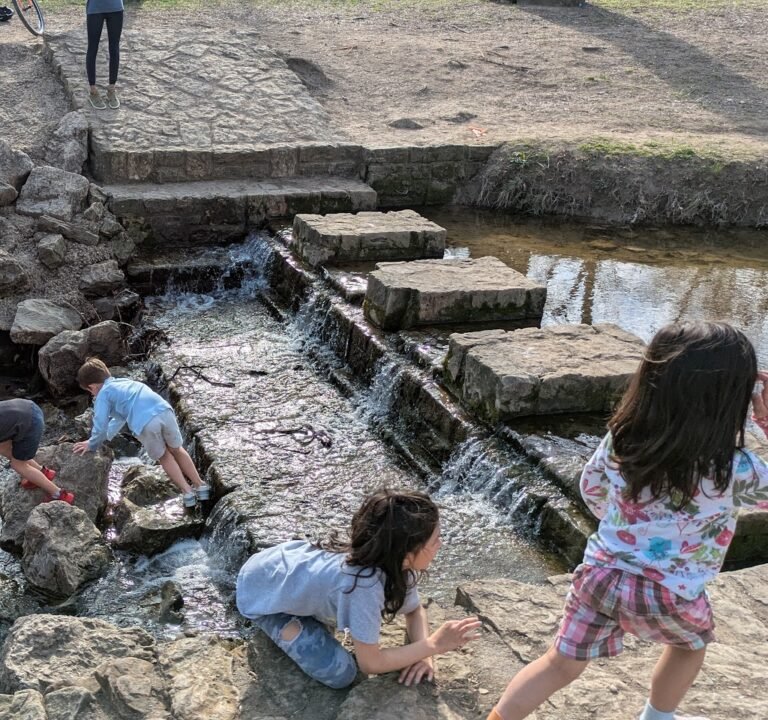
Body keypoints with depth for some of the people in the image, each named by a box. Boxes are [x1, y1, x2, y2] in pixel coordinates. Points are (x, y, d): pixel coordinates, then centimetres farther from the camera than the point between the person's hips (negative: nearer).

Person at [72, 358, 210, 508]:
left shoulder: (103, 395, 14)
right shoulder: (123, 382, 36)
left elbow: (100, 425, 7)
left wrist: (92, 445, 26)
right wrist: (101, 438, 53)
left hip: (146, 423, -6)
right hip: (164, 411, 6)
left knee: (163, 457, 22)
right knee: (176, 449, 29)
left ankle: (187, 492, 21)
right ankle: (200, 485, 36)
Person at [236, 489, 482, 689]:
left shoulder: (396, 563, -16)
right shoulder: (364, 583, -38)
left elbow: (414, 610, 3)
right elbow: (370, 663, -27)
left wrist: (423, 653, -15)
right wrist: (433, 645, -21)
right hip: (261, 592, -7)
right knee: (340, 673, -15)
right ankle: (282, 627, 3)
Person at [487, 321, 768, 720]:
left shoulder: (621, 437, -9)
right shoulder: (735, 468, -22)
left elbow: (591, 489, 9)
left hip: (600, 573, 3)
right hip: (669, 595, -2)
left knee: (560, 665, 16)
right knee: (691, 643, 32)